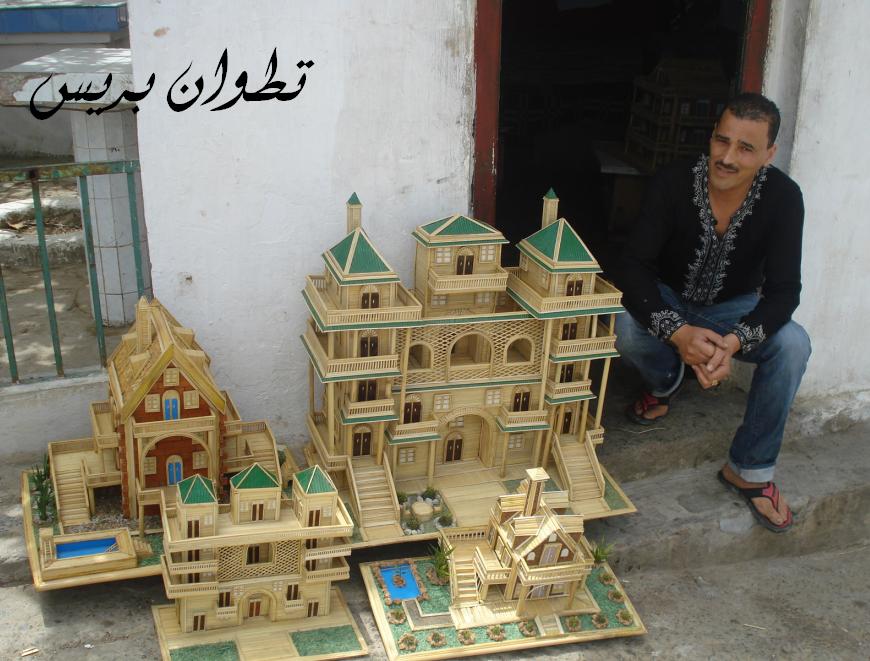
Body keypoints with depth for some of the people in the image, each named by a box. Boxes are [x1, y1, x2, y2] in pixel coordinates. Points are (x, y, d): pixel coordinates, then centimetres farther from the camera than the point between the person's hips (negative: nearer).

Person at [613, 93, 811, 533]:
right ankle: (663, 382, 5)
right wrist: (678, 332, -45)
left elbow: (783, 290, -23)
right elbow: (632, 267, -28)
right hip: (669, 301, -1)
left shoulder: (782, 198, -21)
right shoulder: (673, 184, -24)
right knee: (626, 327, -33)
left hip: (735, 309, 1)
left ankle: (750, 468, -12)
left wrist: (734, 341, -43)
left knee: (793, 344, -28)